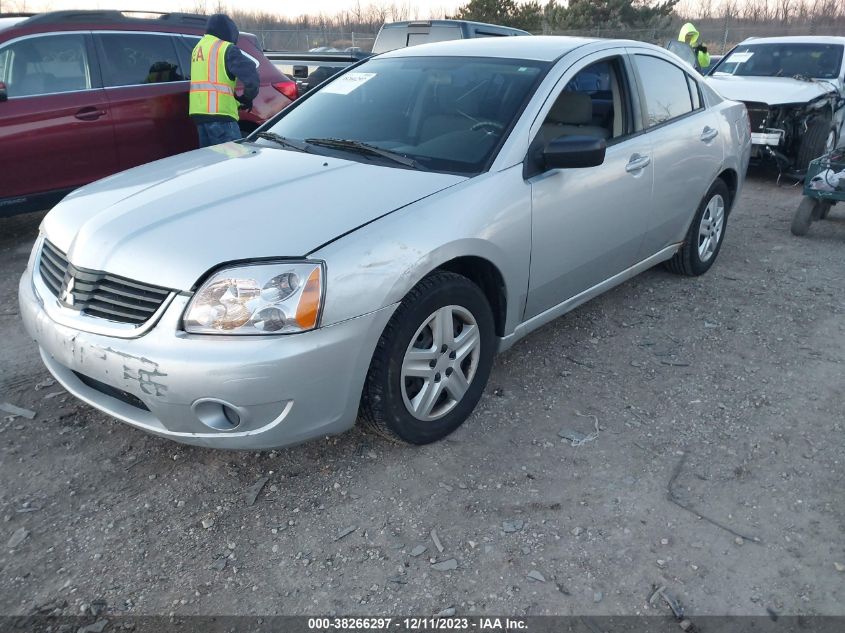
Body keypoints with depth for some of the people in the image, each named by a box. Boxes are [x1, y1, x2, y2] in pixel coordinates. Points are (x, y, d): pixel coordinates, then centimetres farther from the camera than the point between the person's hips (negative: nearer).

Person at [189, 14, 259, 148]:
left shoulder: (198, 48, 20)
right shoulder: (226, 48, -6)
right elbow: (249, 73, -17)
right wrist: (248, 97, 1)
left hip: (198, 111, 8)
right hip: (219, 112, -8)